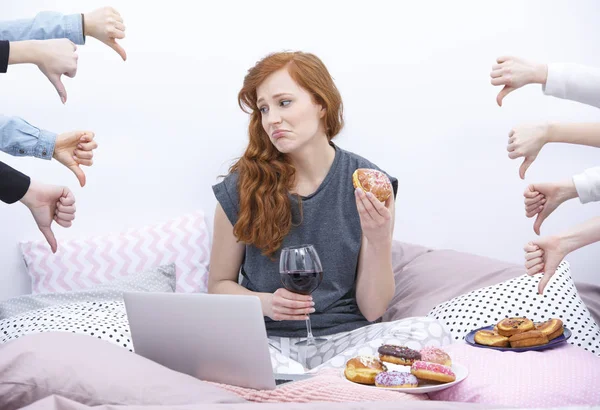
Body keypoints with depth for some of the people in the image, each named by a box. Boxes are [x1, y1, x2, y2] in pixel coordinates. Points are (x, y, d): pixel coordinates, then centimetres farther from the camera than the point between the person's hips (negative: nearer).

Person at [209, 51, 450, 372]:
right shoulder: (241, 189, -4)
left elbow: (372, 309, -2)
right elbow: (219, 284, 8)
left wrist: (379, 240, -19)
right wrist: (265, 302, -12)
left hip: (348, 336, 1)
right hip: (271, 337, 0)